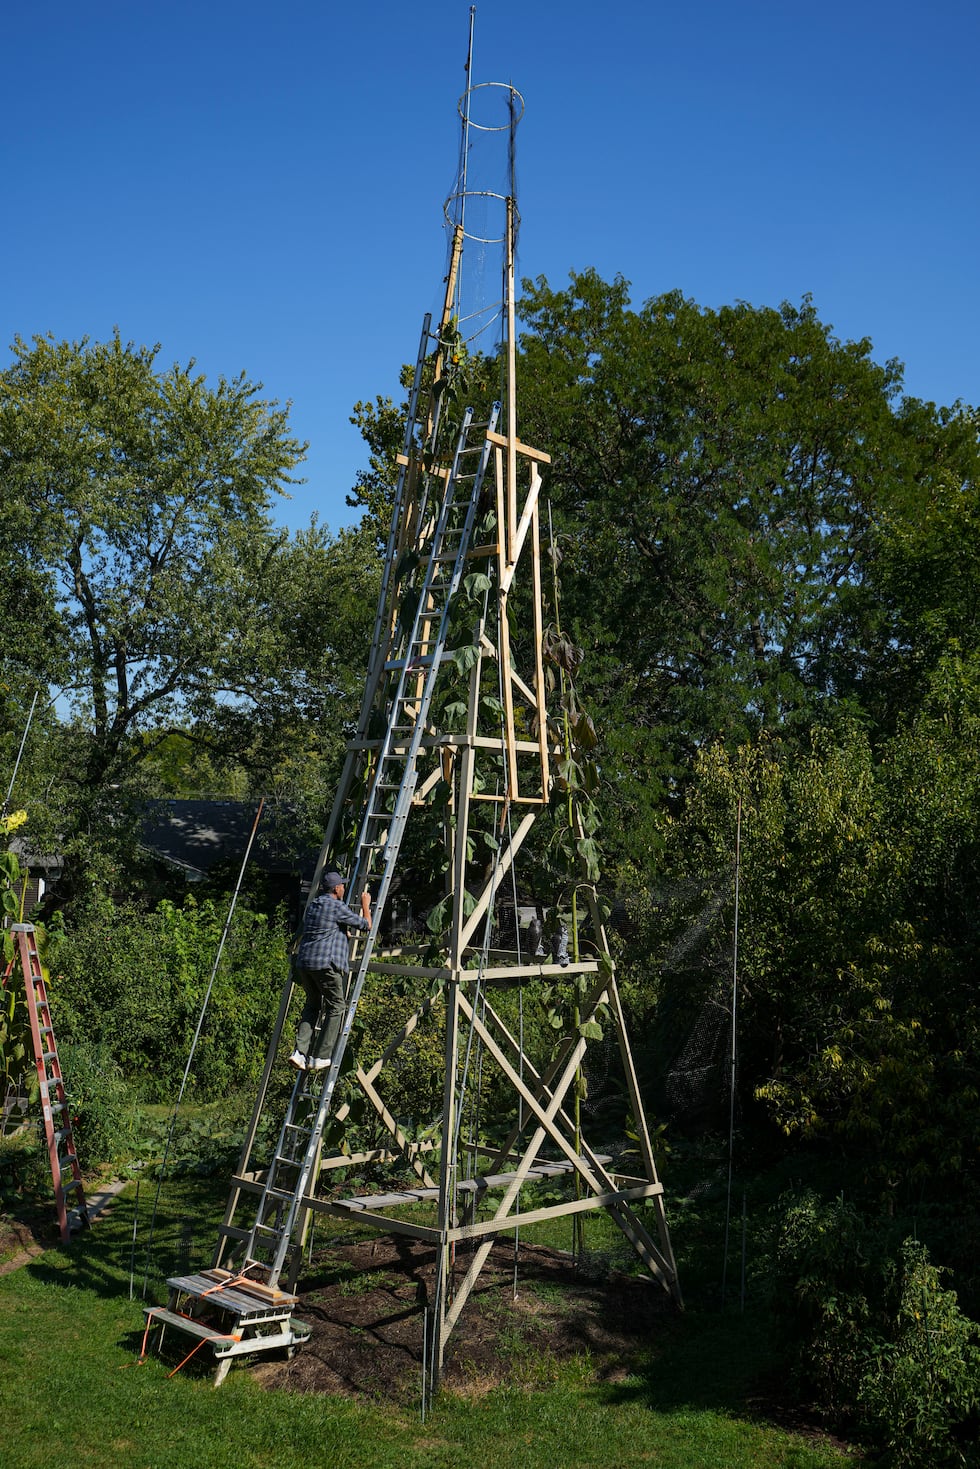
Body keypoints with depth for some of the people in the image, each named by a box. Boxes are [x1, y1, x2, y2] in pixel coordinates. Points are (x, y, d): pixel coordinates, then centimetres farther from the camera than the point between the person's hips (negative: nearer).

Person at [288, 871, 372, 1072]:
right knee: (335, 1007, 4)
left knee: (312, 1004, 19)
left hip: (303, 962, 7)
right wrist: (365, 904, 18)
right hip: (325, 964, -7)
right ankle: (320, 1057, 0)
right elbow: (366, 924, 1)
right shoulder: (337, 907, -5)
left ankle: (300, 1051, 5)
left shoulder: (313, 905, 17)